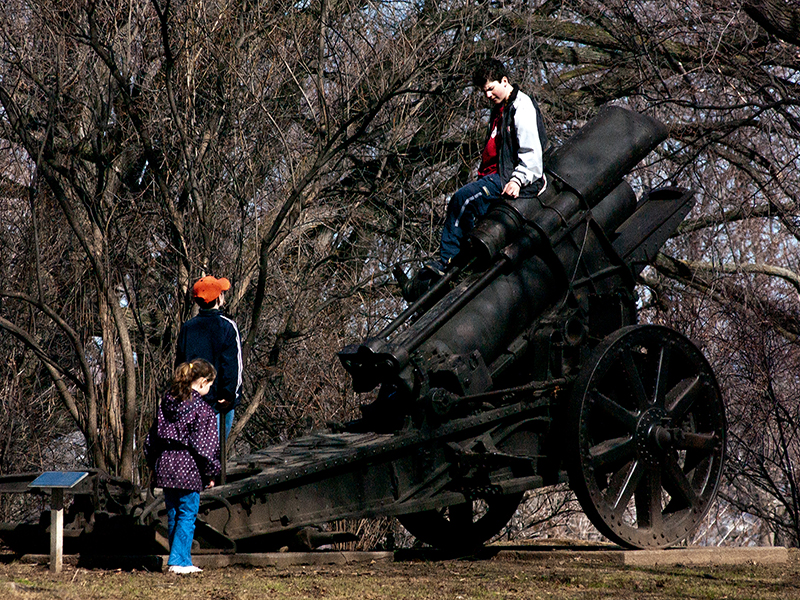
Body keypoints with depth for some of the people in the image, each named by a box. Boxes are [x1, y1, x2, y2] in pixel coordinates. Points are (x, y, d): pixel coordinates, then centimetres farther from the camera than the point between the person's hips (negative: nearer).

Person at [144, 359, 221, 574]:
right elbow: (205, 446, -11)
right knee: (187, 514, 1)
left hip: (165, 465, 6)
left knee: (173, 514, 14)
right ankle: (180, 561, -2)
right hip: (188, 469, -6)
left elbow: (153, 437, 15)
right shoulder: (202, 410, -11)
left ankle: (180, 559, 21)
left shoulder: (167, 401, 9)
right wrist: (211, 473, 0)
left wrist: (153, 464, 23)